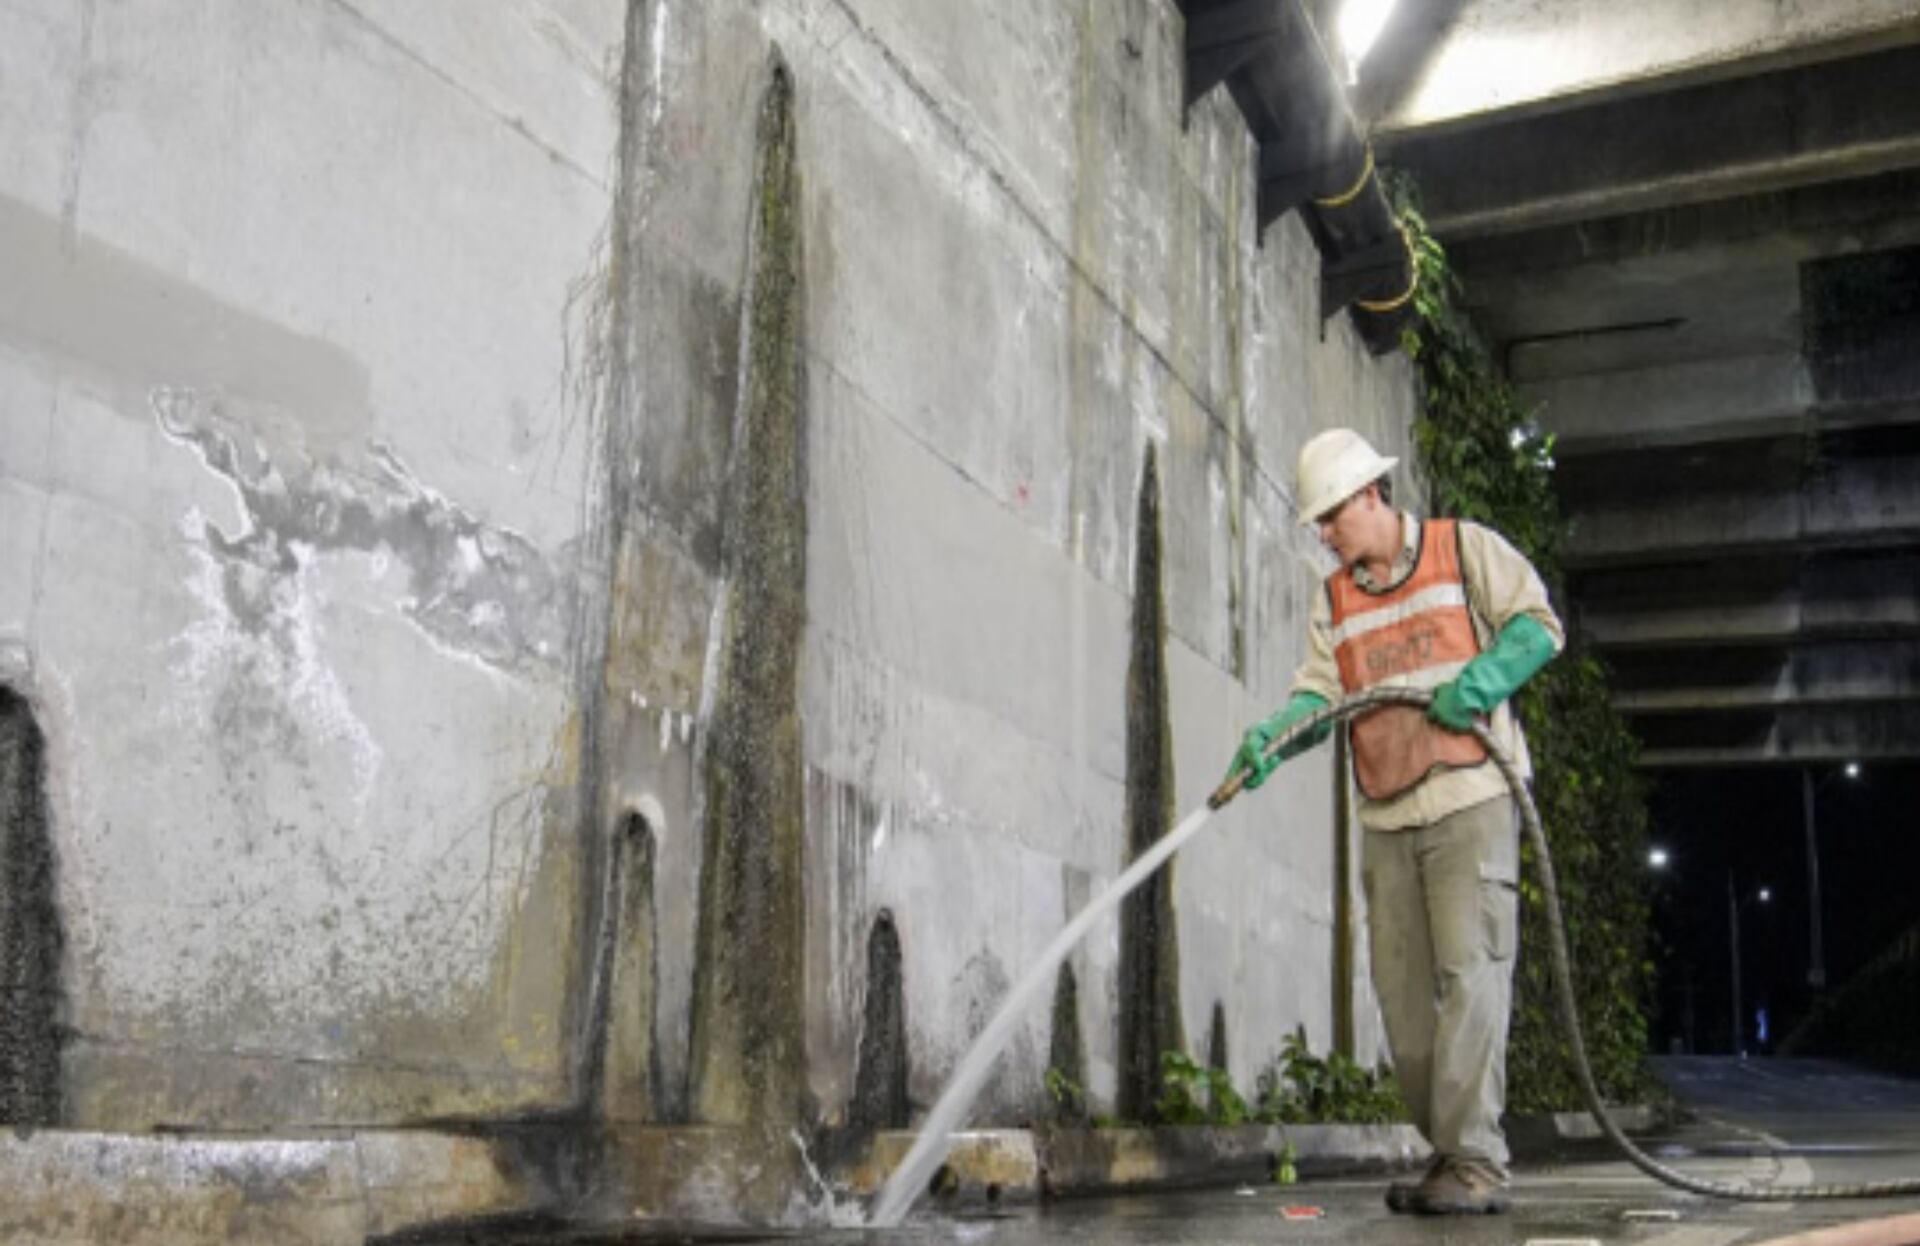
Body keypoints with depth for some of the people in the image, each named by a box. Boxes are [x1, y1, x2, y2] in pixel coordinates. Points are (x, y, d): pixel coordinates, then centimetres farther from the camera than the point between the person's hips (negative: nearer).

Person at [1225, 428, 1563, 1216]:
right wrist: (1271, 737, -16)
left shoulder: (1466, 549, 4)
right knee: (1403, 989, 4)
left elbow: (1539, 623, 1)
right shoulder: (1334, 600, 16)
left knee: (1469, 972, -11)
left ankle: (1475, 1163, -9)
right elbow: (1318, 692, 4)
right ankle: (1450, 1152, 13)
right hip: (1388, 817, 6)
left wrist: (1484, 677, -17)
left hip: (1471, 800, -5)